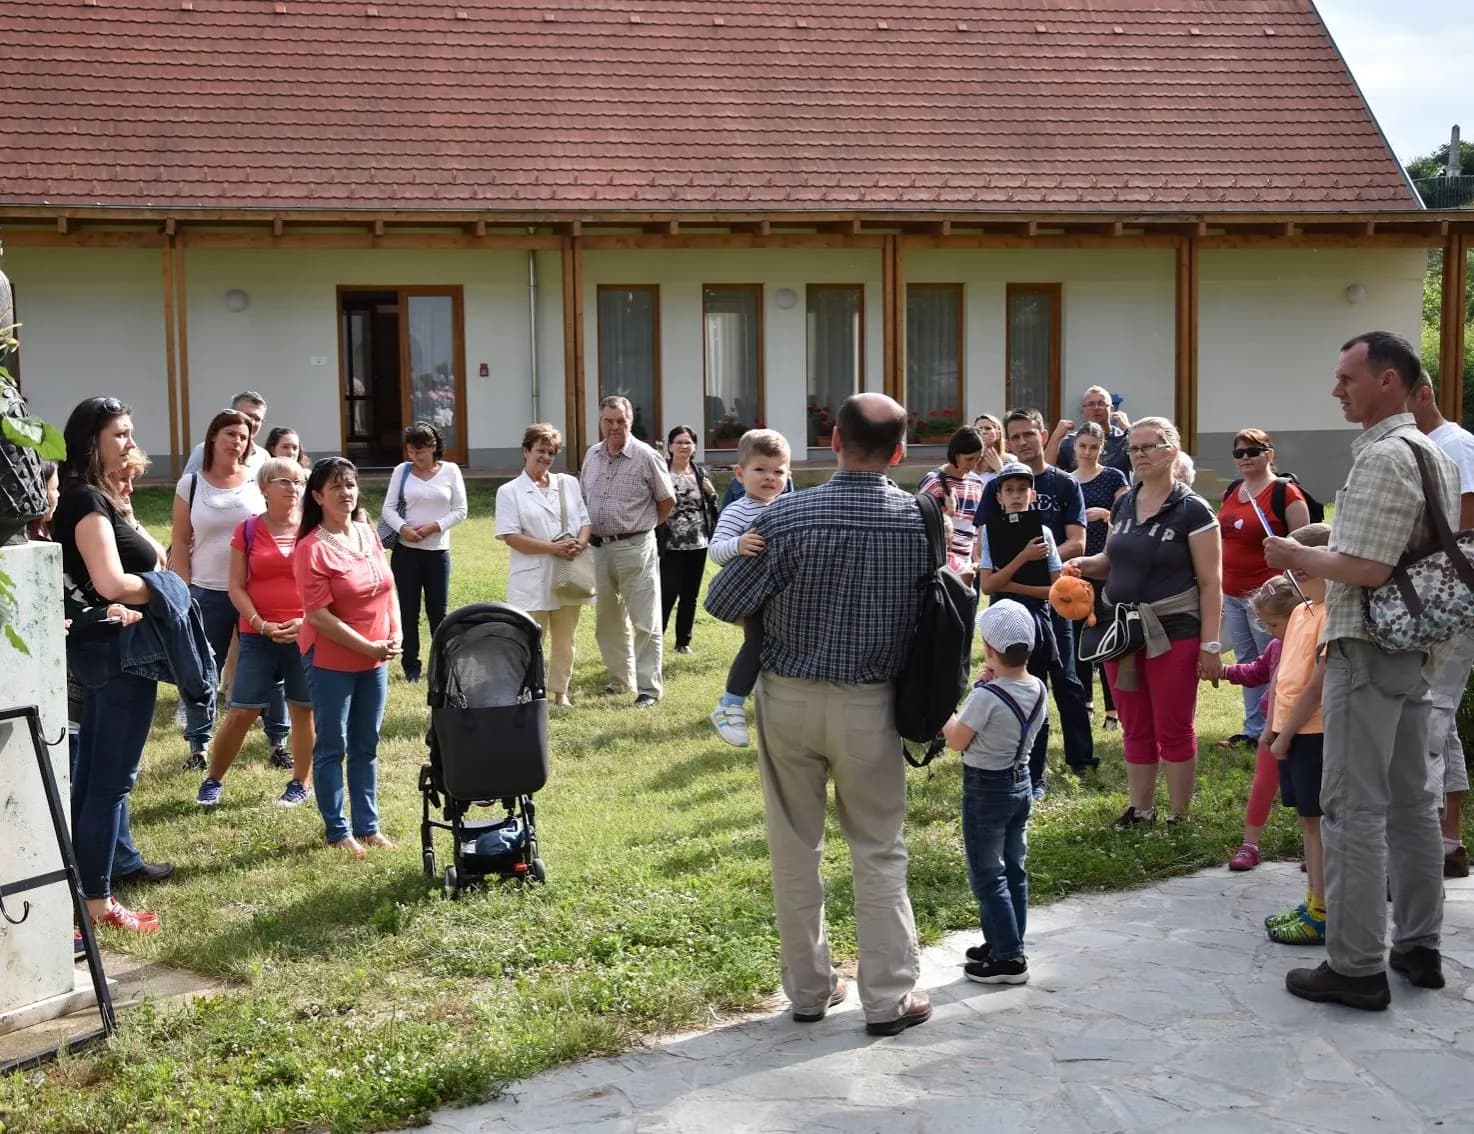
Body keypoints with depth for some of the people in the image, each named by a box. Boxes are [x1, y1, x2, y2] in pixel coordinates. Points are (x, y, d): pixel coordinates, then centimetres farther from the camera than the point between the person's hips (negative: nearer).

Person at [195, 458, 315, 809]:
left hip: (307, 634, 0)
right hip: (258, 636, 0)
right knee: (241, 712, 0)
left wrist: (306, 620, -10)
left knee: (304, 710, 5)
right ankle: (213, 779, 16)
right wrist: (262, 625, -11)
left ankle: (300, 783, 19)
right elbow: (236, 587, 1)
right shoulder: (247, 530, 2)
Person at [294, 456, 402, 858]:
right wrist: (368, 647, -18)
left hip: (375, 660, 6)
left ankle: (368, 826, 23)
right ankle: (337, 831, 14)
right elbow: (319, 615, -18)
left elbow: (387, 588, 12)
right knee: (332, 747, 5)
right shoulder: (312, 549, -16)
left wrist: (396, 635, -2)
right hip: (331, 661, -6)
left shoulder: (369, 534, 5)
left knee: (366, 746, 13)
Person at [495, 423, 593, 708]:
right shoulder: (510, 491, -3)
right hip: (532, 578, -4)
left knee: (564, 640, 11)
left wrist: (580, 543, -12)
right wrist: (552, 548, -19)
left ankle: (560, 692, 23)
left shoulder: (568, 483, 11)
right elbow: (511, 536, -10)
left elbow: (585, 520, 11)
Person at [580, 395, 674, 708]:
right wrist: (590, 534, 12)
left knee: (645, 622, -2)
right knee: (607, 620, 15)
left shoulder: (646, 456, -9)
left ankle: (649, 688, 2)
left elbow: (667, 501, -1)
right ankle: (621, 679, 29)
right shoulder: (592, 455, 7)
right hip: (599, 548, 6)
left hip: (635, 548, -6)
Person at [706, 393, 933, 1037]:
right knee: (879, 852, 12)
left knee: (795, 849, 13)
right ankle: (889, 998, 16)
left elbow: (722, 604, -8)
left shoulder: (788, 518, -15)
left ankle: (809, 989, 23)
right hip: (870, 704, 1)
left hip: (789, 699, -1)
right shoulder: (920, 519, -9)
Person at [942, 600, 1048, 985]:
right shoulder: (1038, 690, -3)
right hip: (1021, 782, 8)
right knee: (1013, 869, 16)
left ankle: (1009, 958, 4)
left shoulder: (986, 696, -25)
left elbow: (957, 740, -16)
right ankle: (1006, 944, 28)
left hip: (986, 789, -8)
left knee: (986, 875, 2)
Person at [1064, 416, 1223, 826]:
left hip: (1172, 634, -6)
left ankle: (1180, 818, 13)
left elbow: (1210, 584, -10)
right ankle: (1139, 810, 24)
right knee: (1135, 730, 13)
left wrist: (1210, 645, -15)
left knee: (1174, 730, 3)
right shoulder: (1123, 505, 8)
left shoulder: (1191, 510, -10)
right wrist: (1084, 564, 0)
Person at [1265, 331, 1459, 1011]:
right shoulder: (1433, 455, 15)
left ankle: (1356, 968, 0)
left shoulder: (1382, 457, -18)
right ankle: (1419, 947, 24)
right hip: (1414, 649, 10)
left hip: (1367, 651, -10)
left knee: (1353, 809, -5)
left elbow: (1365, 568, -23)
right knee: (1410, 802, 15)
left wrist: (1297, 558, -9)